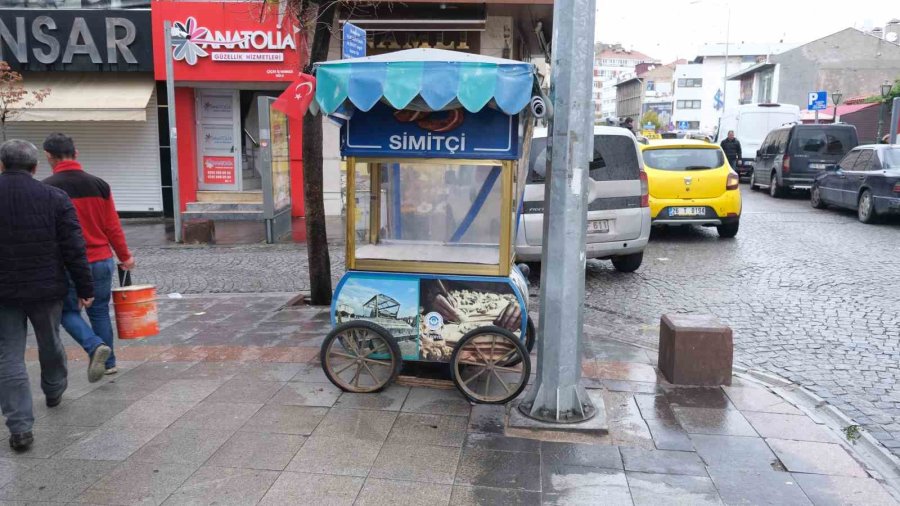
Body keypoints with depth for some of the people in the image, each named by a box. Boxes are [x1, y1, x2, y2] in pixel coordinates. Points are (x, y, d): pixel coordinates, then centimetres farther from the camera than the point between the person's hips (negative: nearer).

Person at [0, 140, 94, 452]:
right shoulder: (54, 198, -8)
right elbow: (74, 250, -9)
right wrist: (84, 288, -1)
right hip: (46, 290, 1)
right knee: (50, 344, 22)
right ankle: (54, 392, 46)